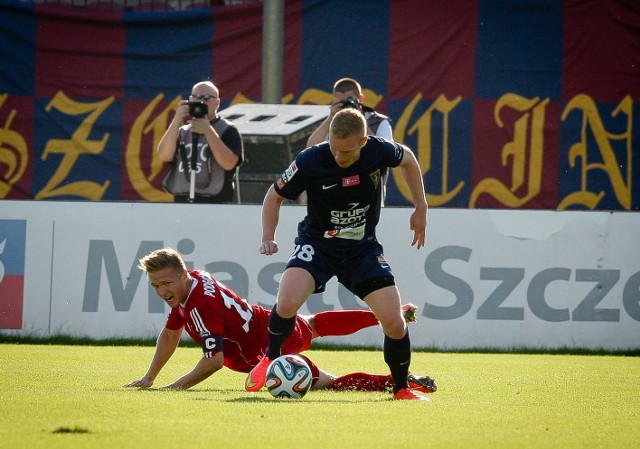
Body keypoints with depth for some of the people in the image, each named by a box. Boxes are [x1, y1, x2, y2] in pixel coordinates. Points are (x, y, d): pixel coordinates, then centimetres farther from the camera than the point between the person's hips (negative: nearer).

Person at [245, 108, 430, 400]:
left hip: (363, 248, 2)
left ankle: (402, 389, 16)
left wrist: (420, 208, 7)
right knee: (287, 303, -28)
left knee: (394, 323, -9)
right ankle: (271, 359, 3)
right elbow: (275, 196, -4)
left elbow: (407, 159, 8)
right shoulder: (310, 161, -22)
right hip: (317, 243, -2)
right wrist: (268, 238, -17)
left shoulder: (379, 151, -18)